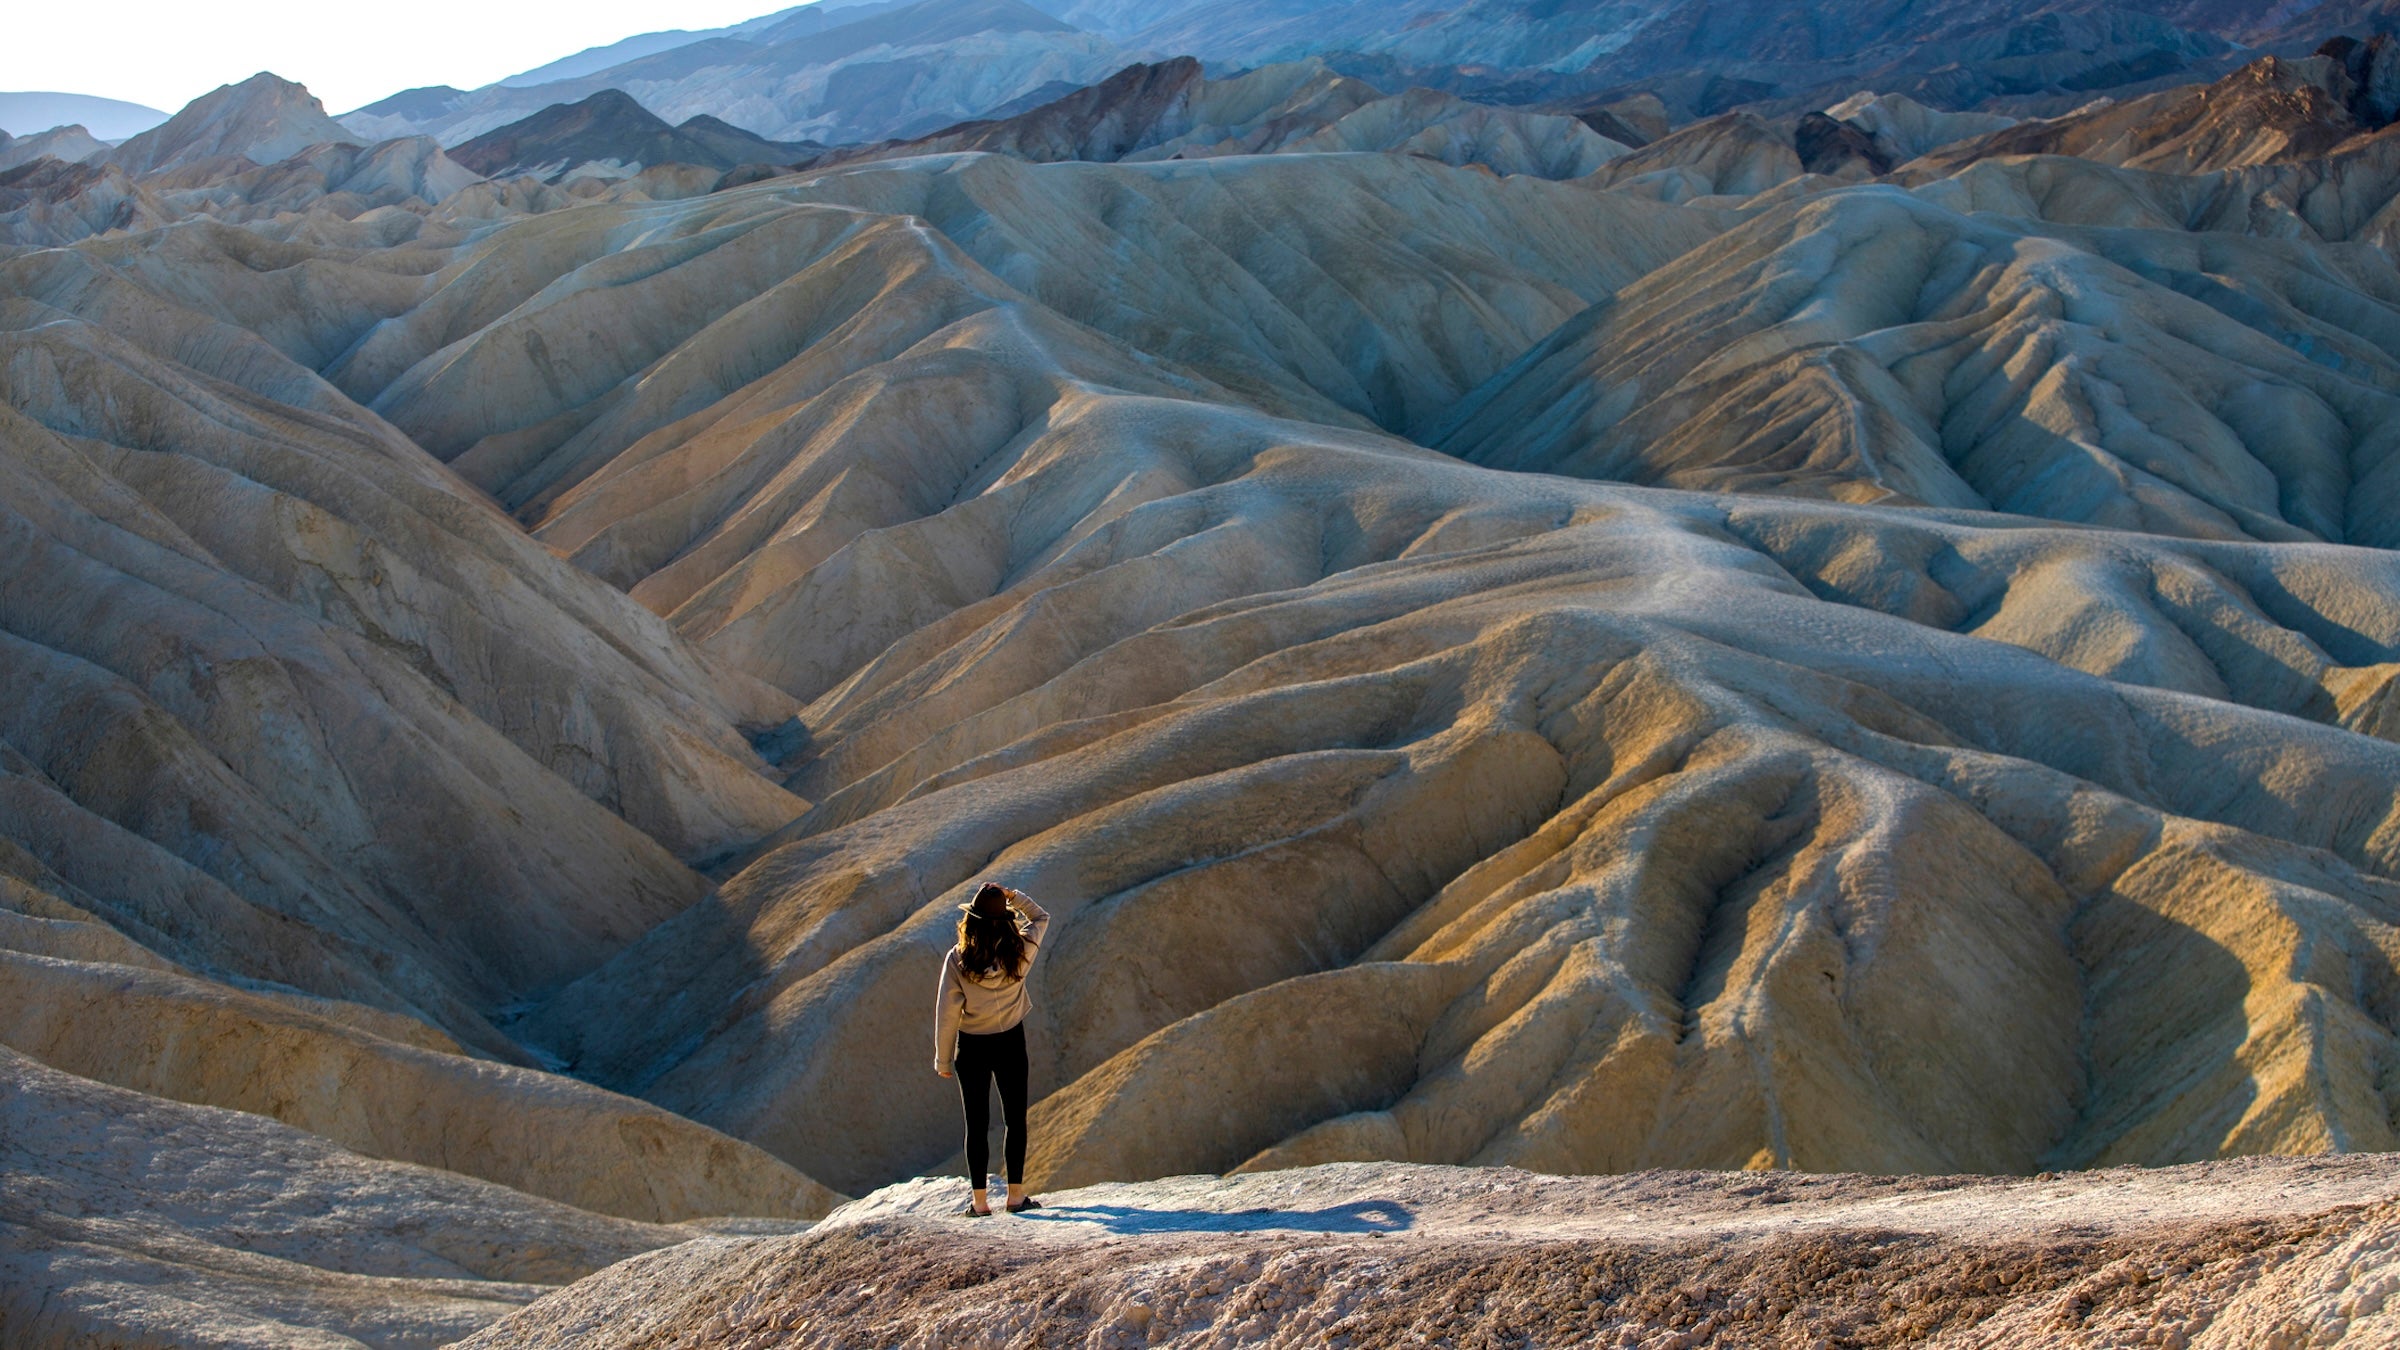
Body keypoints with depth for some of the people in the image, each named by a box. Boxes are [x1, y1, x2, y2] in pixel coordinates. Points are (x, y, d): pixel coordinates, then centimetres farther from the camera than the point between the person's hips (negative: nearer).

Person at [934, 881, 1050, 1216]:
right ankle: (1016, 1195, 13)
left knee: (977, 1125, 7)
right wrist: (1013, 897, -1)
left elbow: (947, 1012, -10)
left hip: (972, 1049, -1)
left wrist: (943, 1059, 0)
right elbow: (1041, 919, 10)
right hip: (1011, 1044, 1)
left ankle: (980, 1201, 7)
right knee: (1015, 1121, 12)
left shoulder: (957, 960, -15)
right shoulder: (1020, 952, -12)